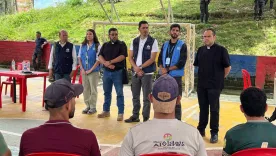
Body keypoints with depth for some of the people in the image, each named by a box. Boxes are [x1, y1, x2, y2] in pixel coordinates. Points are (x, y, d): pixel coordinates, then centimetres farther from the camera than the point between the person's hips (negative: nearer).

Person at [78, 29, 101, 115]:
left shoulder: (97, 46, -6)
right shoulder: (82, 46, 7)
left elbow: (98, 60, -10)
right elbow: (79, 58, 9)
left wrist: (90, 70, -13)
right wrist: (82, 69, -3)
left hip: (93, 71, -4)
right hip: (84, 71, 4)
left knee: (93, 90, 2)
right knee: (85, 89, 8)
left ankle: (93, 107, 10)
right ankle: (87, 106, 19)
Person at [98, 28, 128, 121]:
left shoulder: (122, 44, 1)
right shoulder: (105, 45, 12)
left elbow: (123, 56, -13)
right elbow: (100, 57, 2)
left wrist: (110, 62, -16)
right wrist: (106, 64, -17)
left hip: (118, 72, -4)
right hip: (106, 71, 4)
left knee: (119, 93, -3)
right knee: (107, 92, 13)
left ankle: (121, 113, 0)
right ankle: (106, 111, 23)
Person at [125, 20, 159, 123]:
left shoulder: (153, 41, -4)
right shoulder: (134, 41, 8)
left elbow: (152, 59, -10)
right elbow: (130, 57, 6)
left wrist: (140, 67, -11)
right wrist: (136, 68, -10)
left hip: (147, 73, -4)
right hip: (135, 72, 4)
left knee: (146, 97, 0)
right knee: (135, 96, 12)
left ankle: (146, 118, 8)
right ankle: (135, 116, 23)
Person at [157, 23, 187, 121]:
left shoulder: (182, 45, -1)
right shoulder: (165, 45, 13)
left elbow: (181, 63, -10)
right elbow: (160, 59, 9)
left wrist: (167, 69, -12)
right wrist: (162, 69, -11)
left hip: (176, 76, -4)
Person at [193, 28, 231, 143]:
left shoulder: (221, 50, -8)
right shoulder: (201, 50, 7)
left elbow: (227, 67, -3)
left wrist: (220, 78, 3)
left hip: (215, 85, -5)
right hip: (201, 85, 5)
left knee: (214, 109, 0)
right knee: (203, 108, 13)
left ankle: (214, 133, 7)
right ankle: (201, 129, 24)